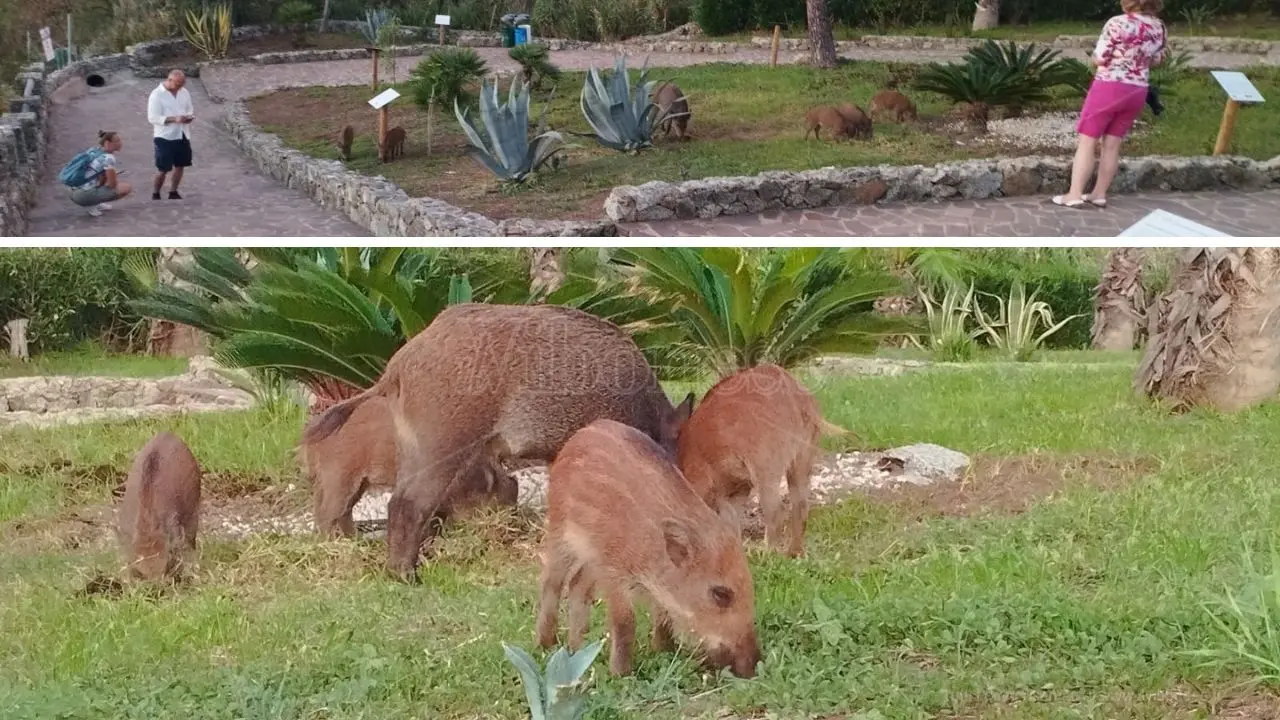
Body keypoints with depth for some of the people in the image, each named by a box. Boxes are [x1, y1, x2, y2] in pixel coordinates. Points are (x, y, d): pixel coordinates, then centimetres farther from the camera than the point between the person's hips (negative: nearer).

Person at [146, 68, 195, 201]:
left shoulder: (184, 92, 7)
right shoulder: (157, 95, -13)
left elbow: (189, 109, 18)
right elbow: (152, 118, -18)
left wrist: (189, 116, -8)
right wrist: (174, 119, -27)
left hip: (182, 135, 6)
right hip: (165, 137, -6)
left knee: (180, 165, 11)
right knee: (163, 168, -4)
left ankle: (173, 192, 24)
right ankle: (155, 194, 10)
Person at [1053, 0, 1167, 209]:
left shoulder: (1117, 23, -17)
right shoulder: (1159, 27, 1)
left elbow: (1099, 59, -14)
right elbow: (1157, 60, 13)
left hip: (1109, 88, -6)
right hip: (1137, 92, 6)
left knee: (1087, 142, 2)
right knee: (1112, 145, 14)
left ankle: (1074, 195, -2)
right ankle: (1099, 194, 18)